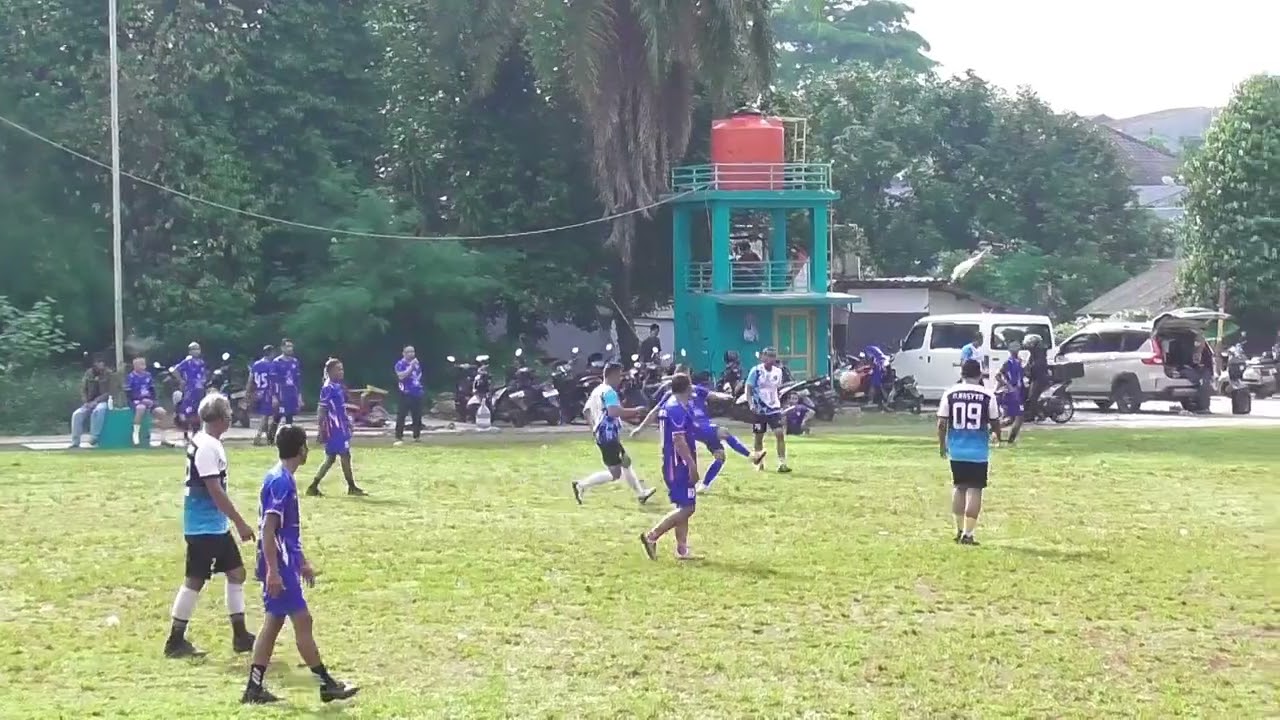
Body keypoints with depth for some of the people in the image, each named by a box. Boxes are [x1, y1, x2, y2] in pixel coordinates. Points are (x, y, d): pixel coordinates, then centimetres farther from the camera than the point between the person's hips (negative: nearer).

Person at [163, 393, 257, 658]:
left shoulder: (201, 442, 11)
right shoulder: (207, 447, -20)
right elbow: (215, 491, -23)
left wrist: (233, 521, 23)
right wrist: (240, 523, -20)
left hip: (216, 525, 10)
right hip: (204, 527, -10)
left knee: (236, 572, 12)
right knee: (195, 580, -3)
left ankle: (240, 636, 17)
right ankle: (176, 641, 5)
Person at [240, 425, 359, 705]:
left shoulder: (282, 479, 13)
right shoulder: (280, 482, -17)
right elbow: (267, 529, -21)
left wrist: (302, 561, 28)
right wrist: (273, 571, -24)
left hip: (286, 564, 10)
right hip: (280, 567, -10)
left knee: (273, 623, 10)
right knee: (302, 621, -4)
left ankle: (255, 688, 12)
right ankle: (327, 684, 2)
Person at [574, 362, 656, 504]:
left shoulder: (597, 391, 14)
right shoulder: (609, 391, -16)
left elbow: (587, 411, 21)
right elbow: (613, 411, -30)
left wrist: (594, 427, 27)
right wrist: (634, 411, -20)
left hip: (601, 435, 11)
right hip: (609, 436, -11)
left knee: (626, 461, 23)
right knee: (615, 473, -8)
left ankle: (641, 493, 33)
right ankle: (581, 485, -8)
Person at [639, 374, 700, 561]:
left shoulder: (669, 406, 13)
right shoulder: (678, 410, -18)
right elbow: (679, 440, -24)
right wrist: (692, 464, -23)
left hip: (674, 464, 10)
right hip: (680, 465, -10)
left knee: (684, 507, 13)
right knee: (686, 508, -10)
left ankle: (682, 549, 15)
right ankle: (652, 536, -10)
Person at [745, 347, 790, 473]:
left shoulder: (778, 372, 3)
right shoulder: (756, 371, -11)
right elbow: (749, 389, -8)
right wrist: (751, 404, -20)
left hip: (774, 408, 3)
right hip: (759, 409, -3)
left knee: (780, 434, -12)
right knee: (759, 436, 8)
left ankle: (782, 464, -12)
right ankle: (759, 462, 27)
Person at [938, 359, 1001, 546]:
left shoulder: (950, 394, -3)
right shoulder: (988, 395, -6)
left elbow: (942, 424, -2)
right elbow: (995, 423, 3)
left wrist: (942, 444, 13)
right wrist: (997, 435, 25)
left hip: (956, 450, 2)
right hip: (978, 451, -2)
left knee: (959, 487, 17)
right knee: (974, 489, 2)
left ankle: (959, 530, 22)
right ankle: (967, 534, -3)